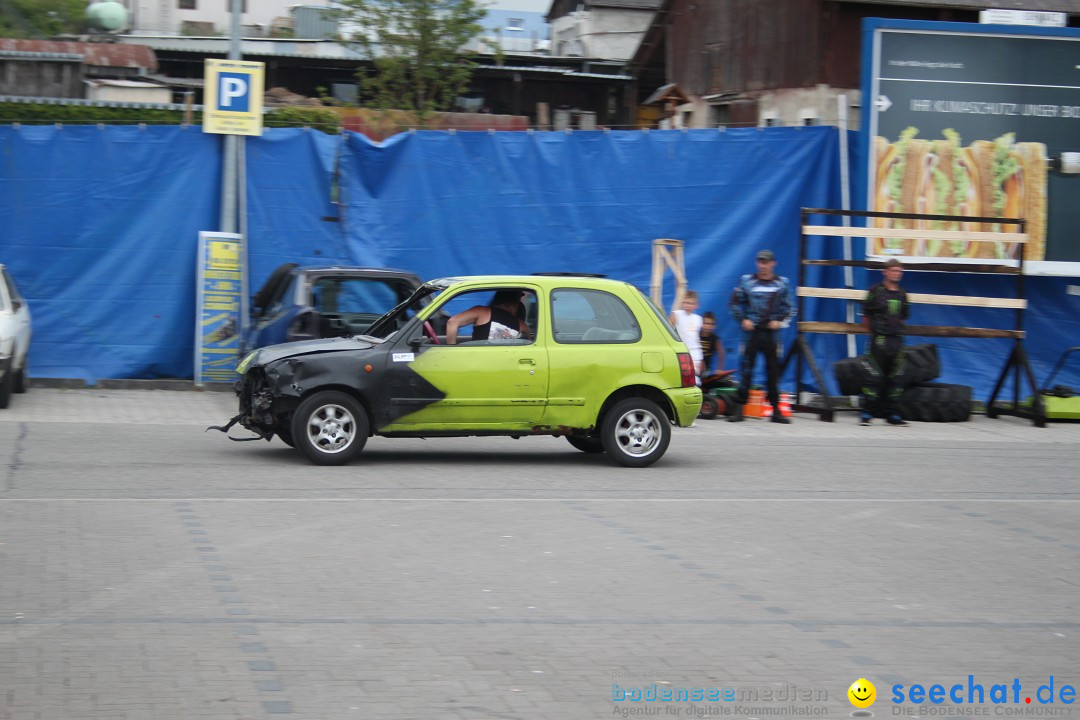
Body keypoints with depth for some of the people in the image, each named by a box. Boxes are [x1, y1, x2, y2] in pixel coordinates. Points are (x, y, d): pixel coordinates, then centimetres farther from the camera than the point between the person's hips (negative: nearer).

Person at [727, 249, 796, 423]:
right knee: (746, 368, -4)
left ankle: (776, 409, 10)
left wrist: (780, 321, -3)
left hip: (772, 332, 1)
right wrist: (742, 320, -5)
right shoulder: (746, 281, 3)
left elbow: (790, 307, 11)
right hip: (751, 331, -1)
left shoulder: (782, 283, 6)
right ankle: (740, 408, 0)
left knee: (773, 370, 4)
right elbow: (734, 303, 7)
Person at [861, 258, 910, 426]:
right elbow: (866, 316, 3)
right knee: (875, 378, -7)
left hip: (897, 341, 5)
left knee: (895, 378, 6)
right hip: (879, 341, -5)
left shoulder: (902, 294, 11)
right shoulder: (876, 291, -3)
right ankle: (867, 414, -2)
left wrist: (897, 329, 12)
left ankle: (893, 415, 12)